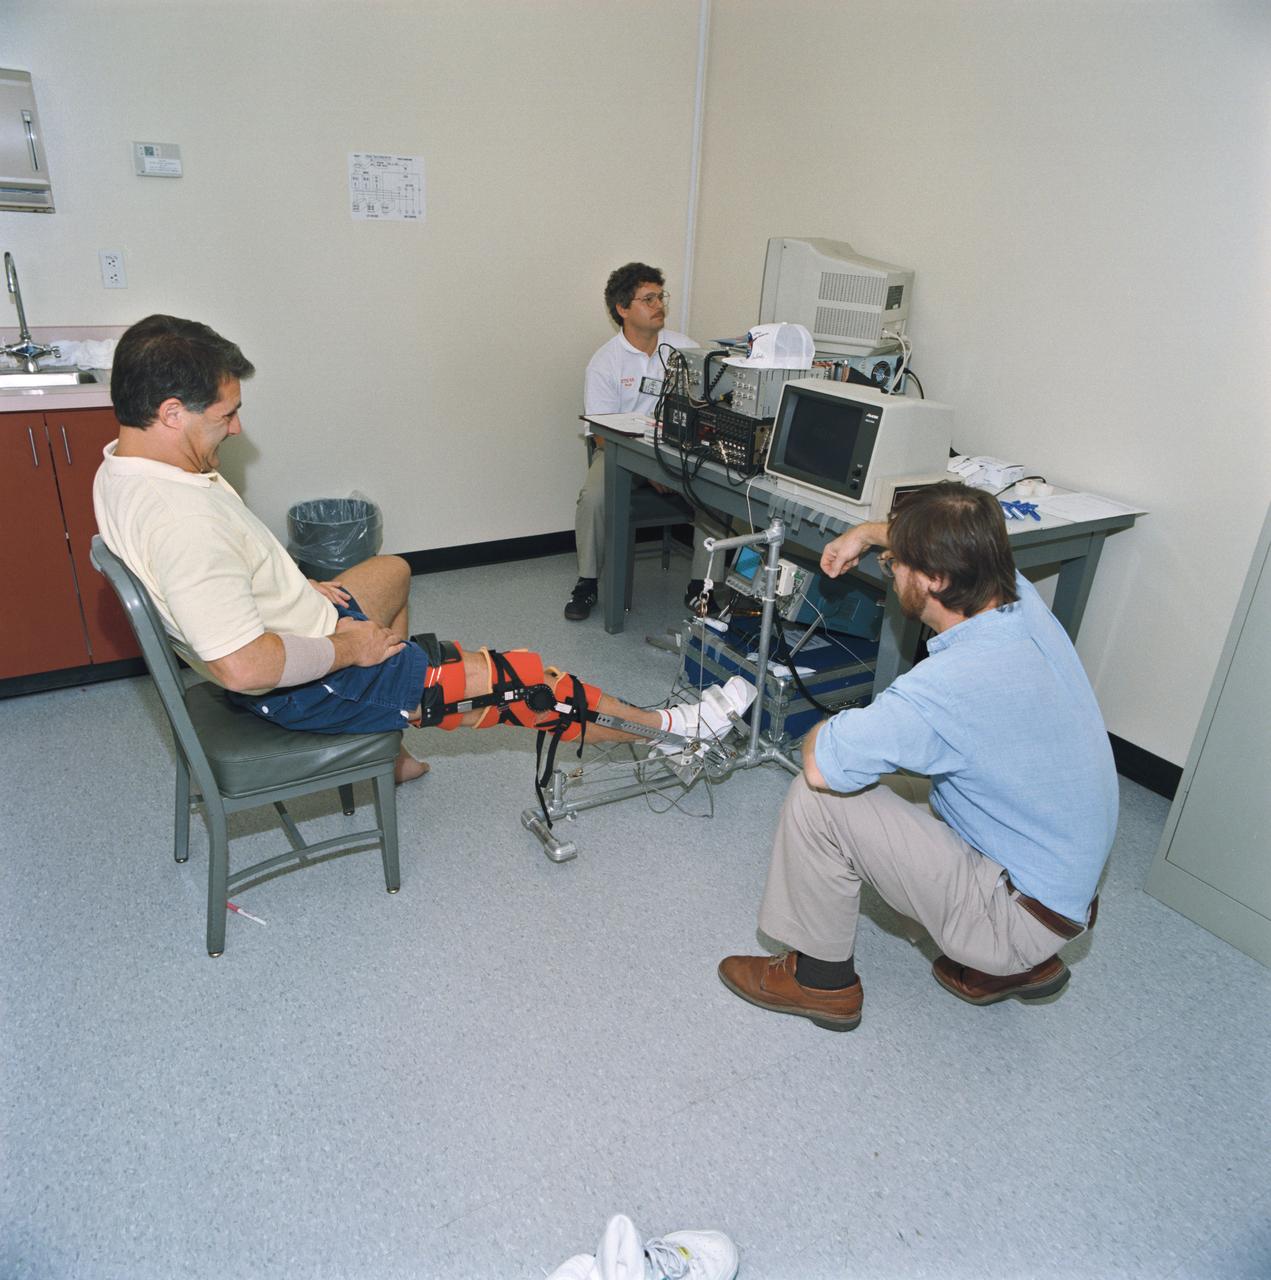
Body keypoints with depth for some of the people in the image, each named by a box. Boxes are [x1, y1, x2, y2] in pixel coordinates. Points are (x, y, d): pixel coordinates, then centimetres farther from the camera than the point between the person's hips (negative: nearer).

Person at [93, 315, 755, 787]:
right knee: (509, 678, -6)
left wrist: (300, 591, 7)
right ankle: (668, 727, 14)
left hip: (299, 639, 10)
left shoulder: (120, 470, 0)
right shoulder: (183, 521, -33)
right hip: (311, 688, -10)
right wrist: (347, 647, -21)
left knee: (392, 570, 33)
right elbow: (246, 667, -37)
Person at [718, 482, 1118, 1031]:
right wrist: (868, 532, 13)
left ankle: (821, 979, 8)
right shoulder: (1021, 599, -9)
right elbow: (961, 545, 15)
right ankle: (1021, 960, 23)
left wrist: (828, 731, -6)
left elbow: (818, 762, -28)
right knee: (869, 775, 20)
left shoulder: (945, 687, -35)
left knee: (820, 793, -17)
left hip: (1022, 916, -9)